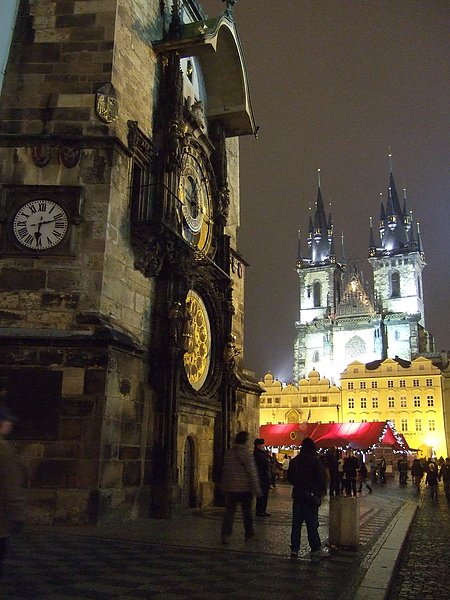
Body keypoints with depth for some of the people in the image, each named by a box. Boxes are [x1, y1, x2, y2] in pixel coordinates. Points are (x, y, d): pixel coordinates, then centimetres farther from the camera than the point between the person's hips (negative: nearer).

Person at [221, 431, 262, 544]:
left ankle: (226, 535, -7)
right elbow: (252, 472, -13)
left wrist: (224, 487, 18)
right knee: (247, 512, 12)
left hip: (230, 488, 3)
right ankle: (249, 534, 24)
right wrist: (256, 489, -7)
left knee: (229, 511, 4)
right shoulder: (247, 454, -13)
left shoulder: (229, 453, 2)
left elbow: (225, 471, 9)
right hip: (245, 488, -3)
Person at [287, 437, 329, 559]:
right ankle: (316, 549, 10)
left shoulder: (294, 460, 5)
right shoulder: (314, 461, -13)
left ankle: (294, 549, 12)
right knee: (312, 523, 2)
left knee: (296, 523, 9)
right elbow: (322, 477, -11)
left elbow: (289, 477, 12)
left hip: (297, 495, 5)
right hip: (311, 495, -5)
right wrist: (322, 491, 4)